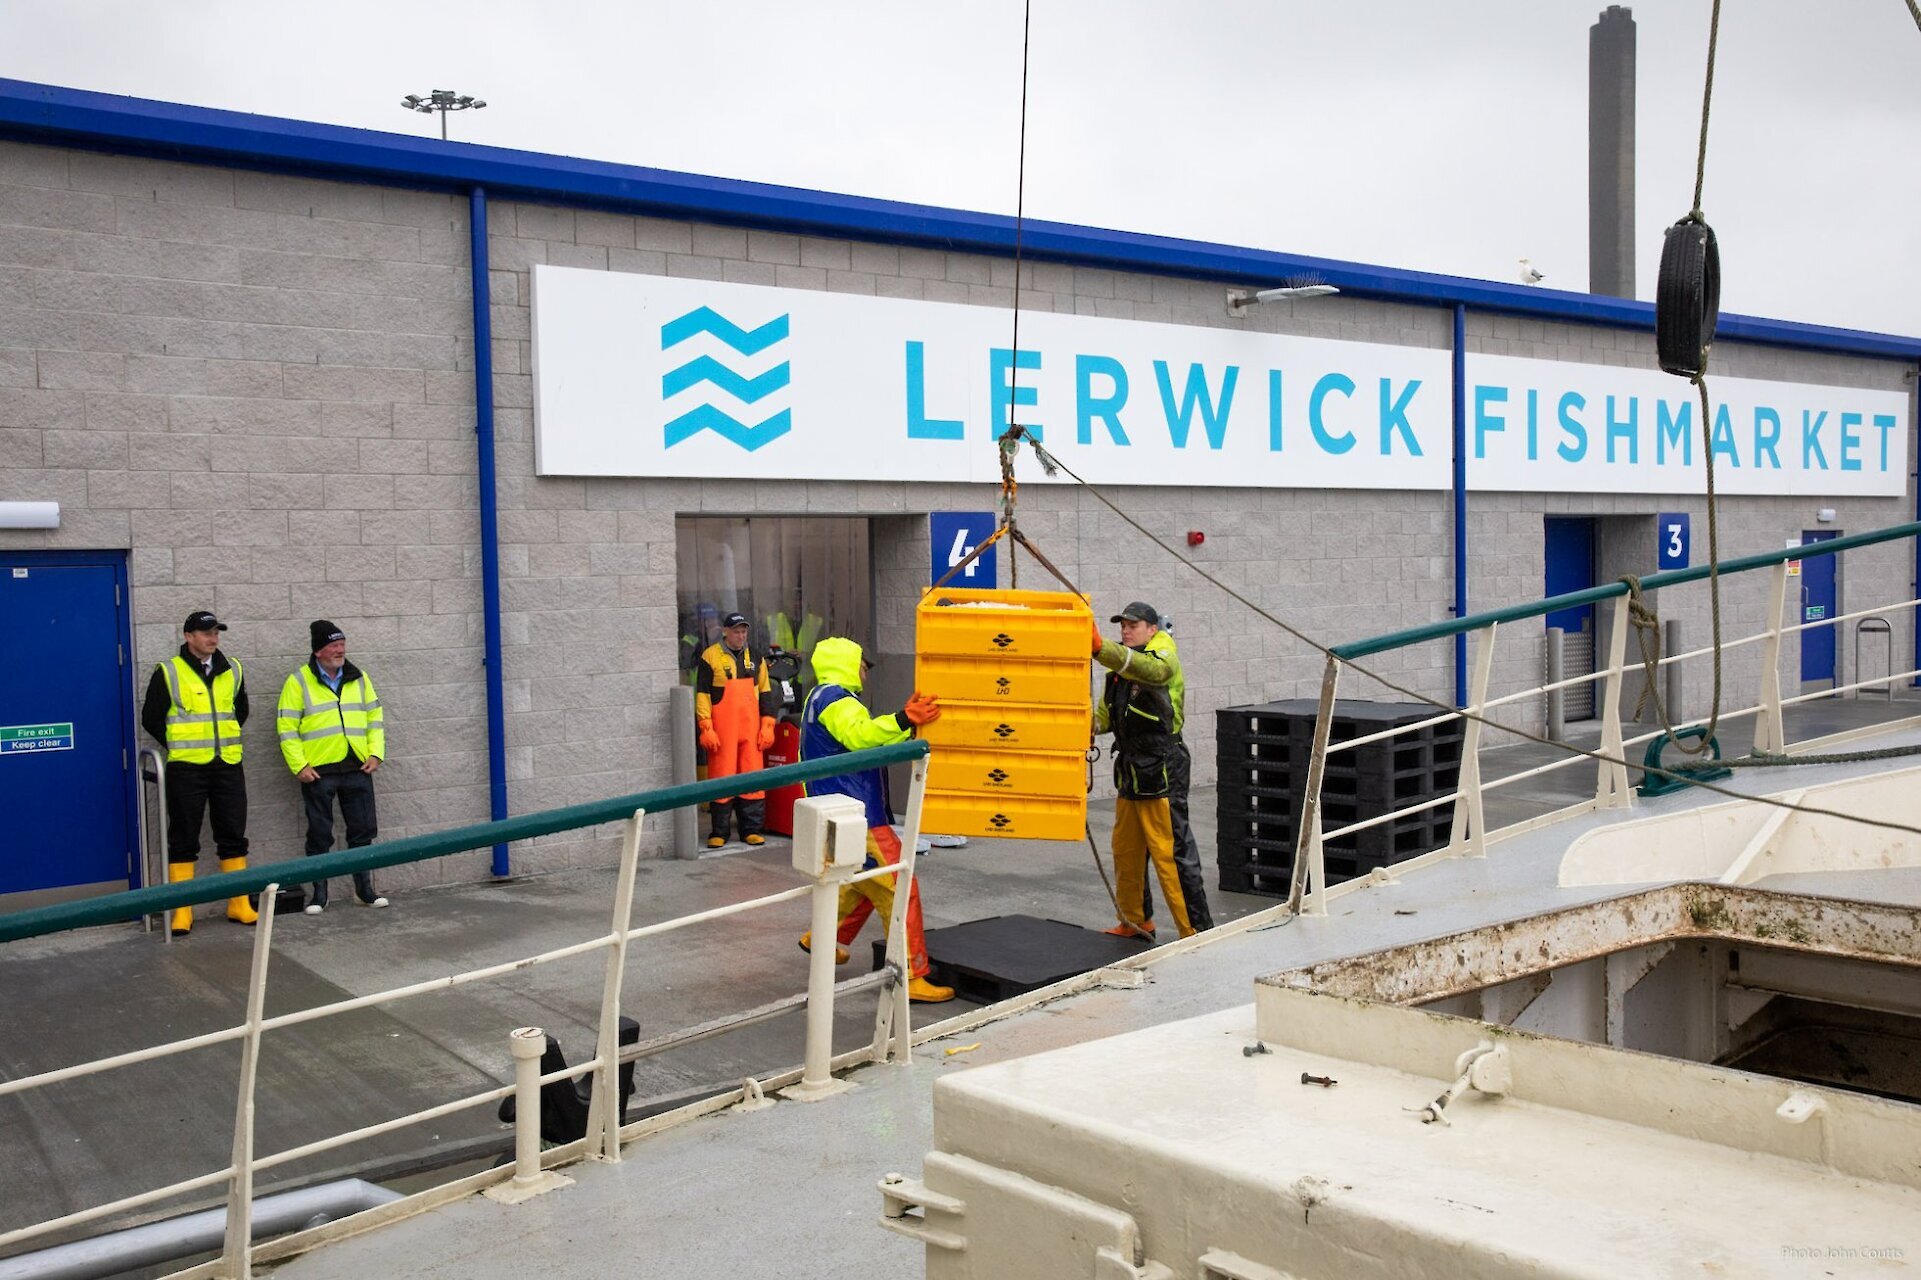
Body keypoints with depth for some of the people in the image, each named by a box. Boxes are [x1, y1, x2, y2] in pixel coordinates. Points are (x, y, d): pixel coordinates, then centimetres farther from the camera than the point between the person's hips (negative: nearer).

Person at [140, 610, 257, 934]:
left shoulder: (232, 670, 8)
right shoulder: (168, 673, -4)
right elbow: (151, 718, 1)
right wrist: (179, 747, 2)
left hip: (228, 765, 4)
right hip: (186, 769, -4)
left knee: (234, 837, 7)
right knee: (183, 841, 1)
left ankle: (239, 906, 14)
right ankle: (182, 912, 5)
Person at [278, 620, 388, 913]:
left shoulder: (359, 679, 11)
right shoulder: (298, 682, -2)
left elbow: (375, 718, 14)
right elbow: (287, 728, -4)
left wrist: (375, 754, 2)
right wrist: (299, 766, -10)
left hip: (357, 768, 4)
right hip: (318, 772, -4)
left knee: (363, 830, 7)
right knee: (319, 835, 3)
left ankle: (364, 888, 18)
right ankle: (318, 894, 12)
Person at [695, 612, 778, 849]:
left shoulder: (755, 657, 12)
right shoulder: (711, 657, 0)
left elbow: (765, 692, 16)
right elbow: (702, 694, -2)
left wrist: (767, 726, 8)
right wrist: (706, 729, -9)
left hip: (751, 729, 4)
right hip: (722, 730, -4)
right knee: (722, 777, -3)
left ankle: (751, 829, 11)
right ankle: (719, 832, 5)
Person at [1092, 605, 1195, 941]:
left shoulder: (1163, 664, -11)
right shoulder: (1116, 671, 13)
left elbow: (1141, 667, -33)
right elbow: (1106, 716, 16)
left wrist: (1100, 646, -47)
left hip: (1157, 773, -8)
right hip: (1128, 773, 8)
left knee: (1166, 855, -7)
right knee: (1125, 851, 15)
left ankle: (1191, 931, -1)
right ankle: (1133, 922, 28)